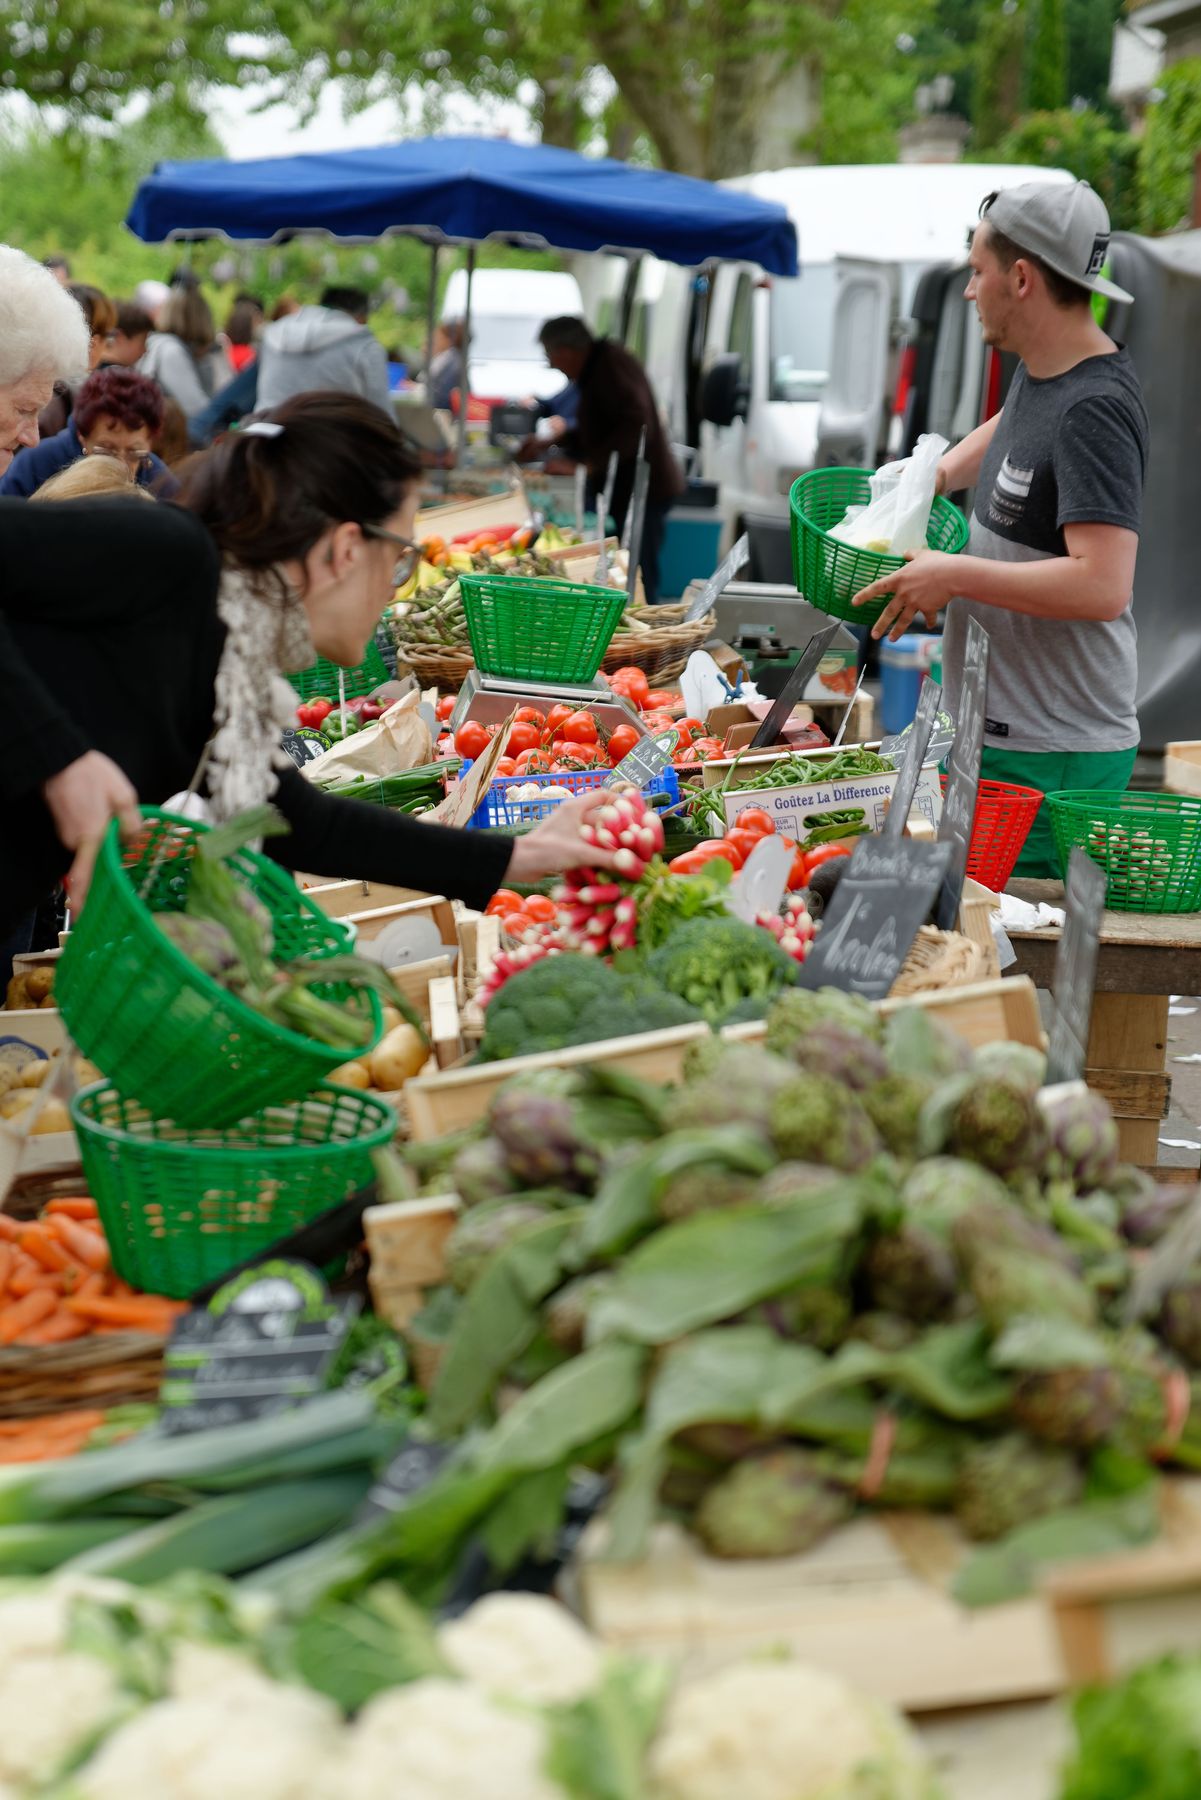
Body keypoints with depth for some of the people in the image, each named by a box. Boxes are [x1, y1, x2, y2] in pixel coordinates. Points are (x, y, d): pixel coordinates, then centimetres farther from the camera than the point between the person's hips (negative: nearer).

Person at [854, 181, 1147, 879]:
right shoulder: (1042, 371, 10)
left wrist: (956, 574, -20)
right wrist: (937, 473, 20)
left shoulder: (1093, 408, -19)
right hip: (1004, 730, 9)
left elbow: (1103, 586, -29)